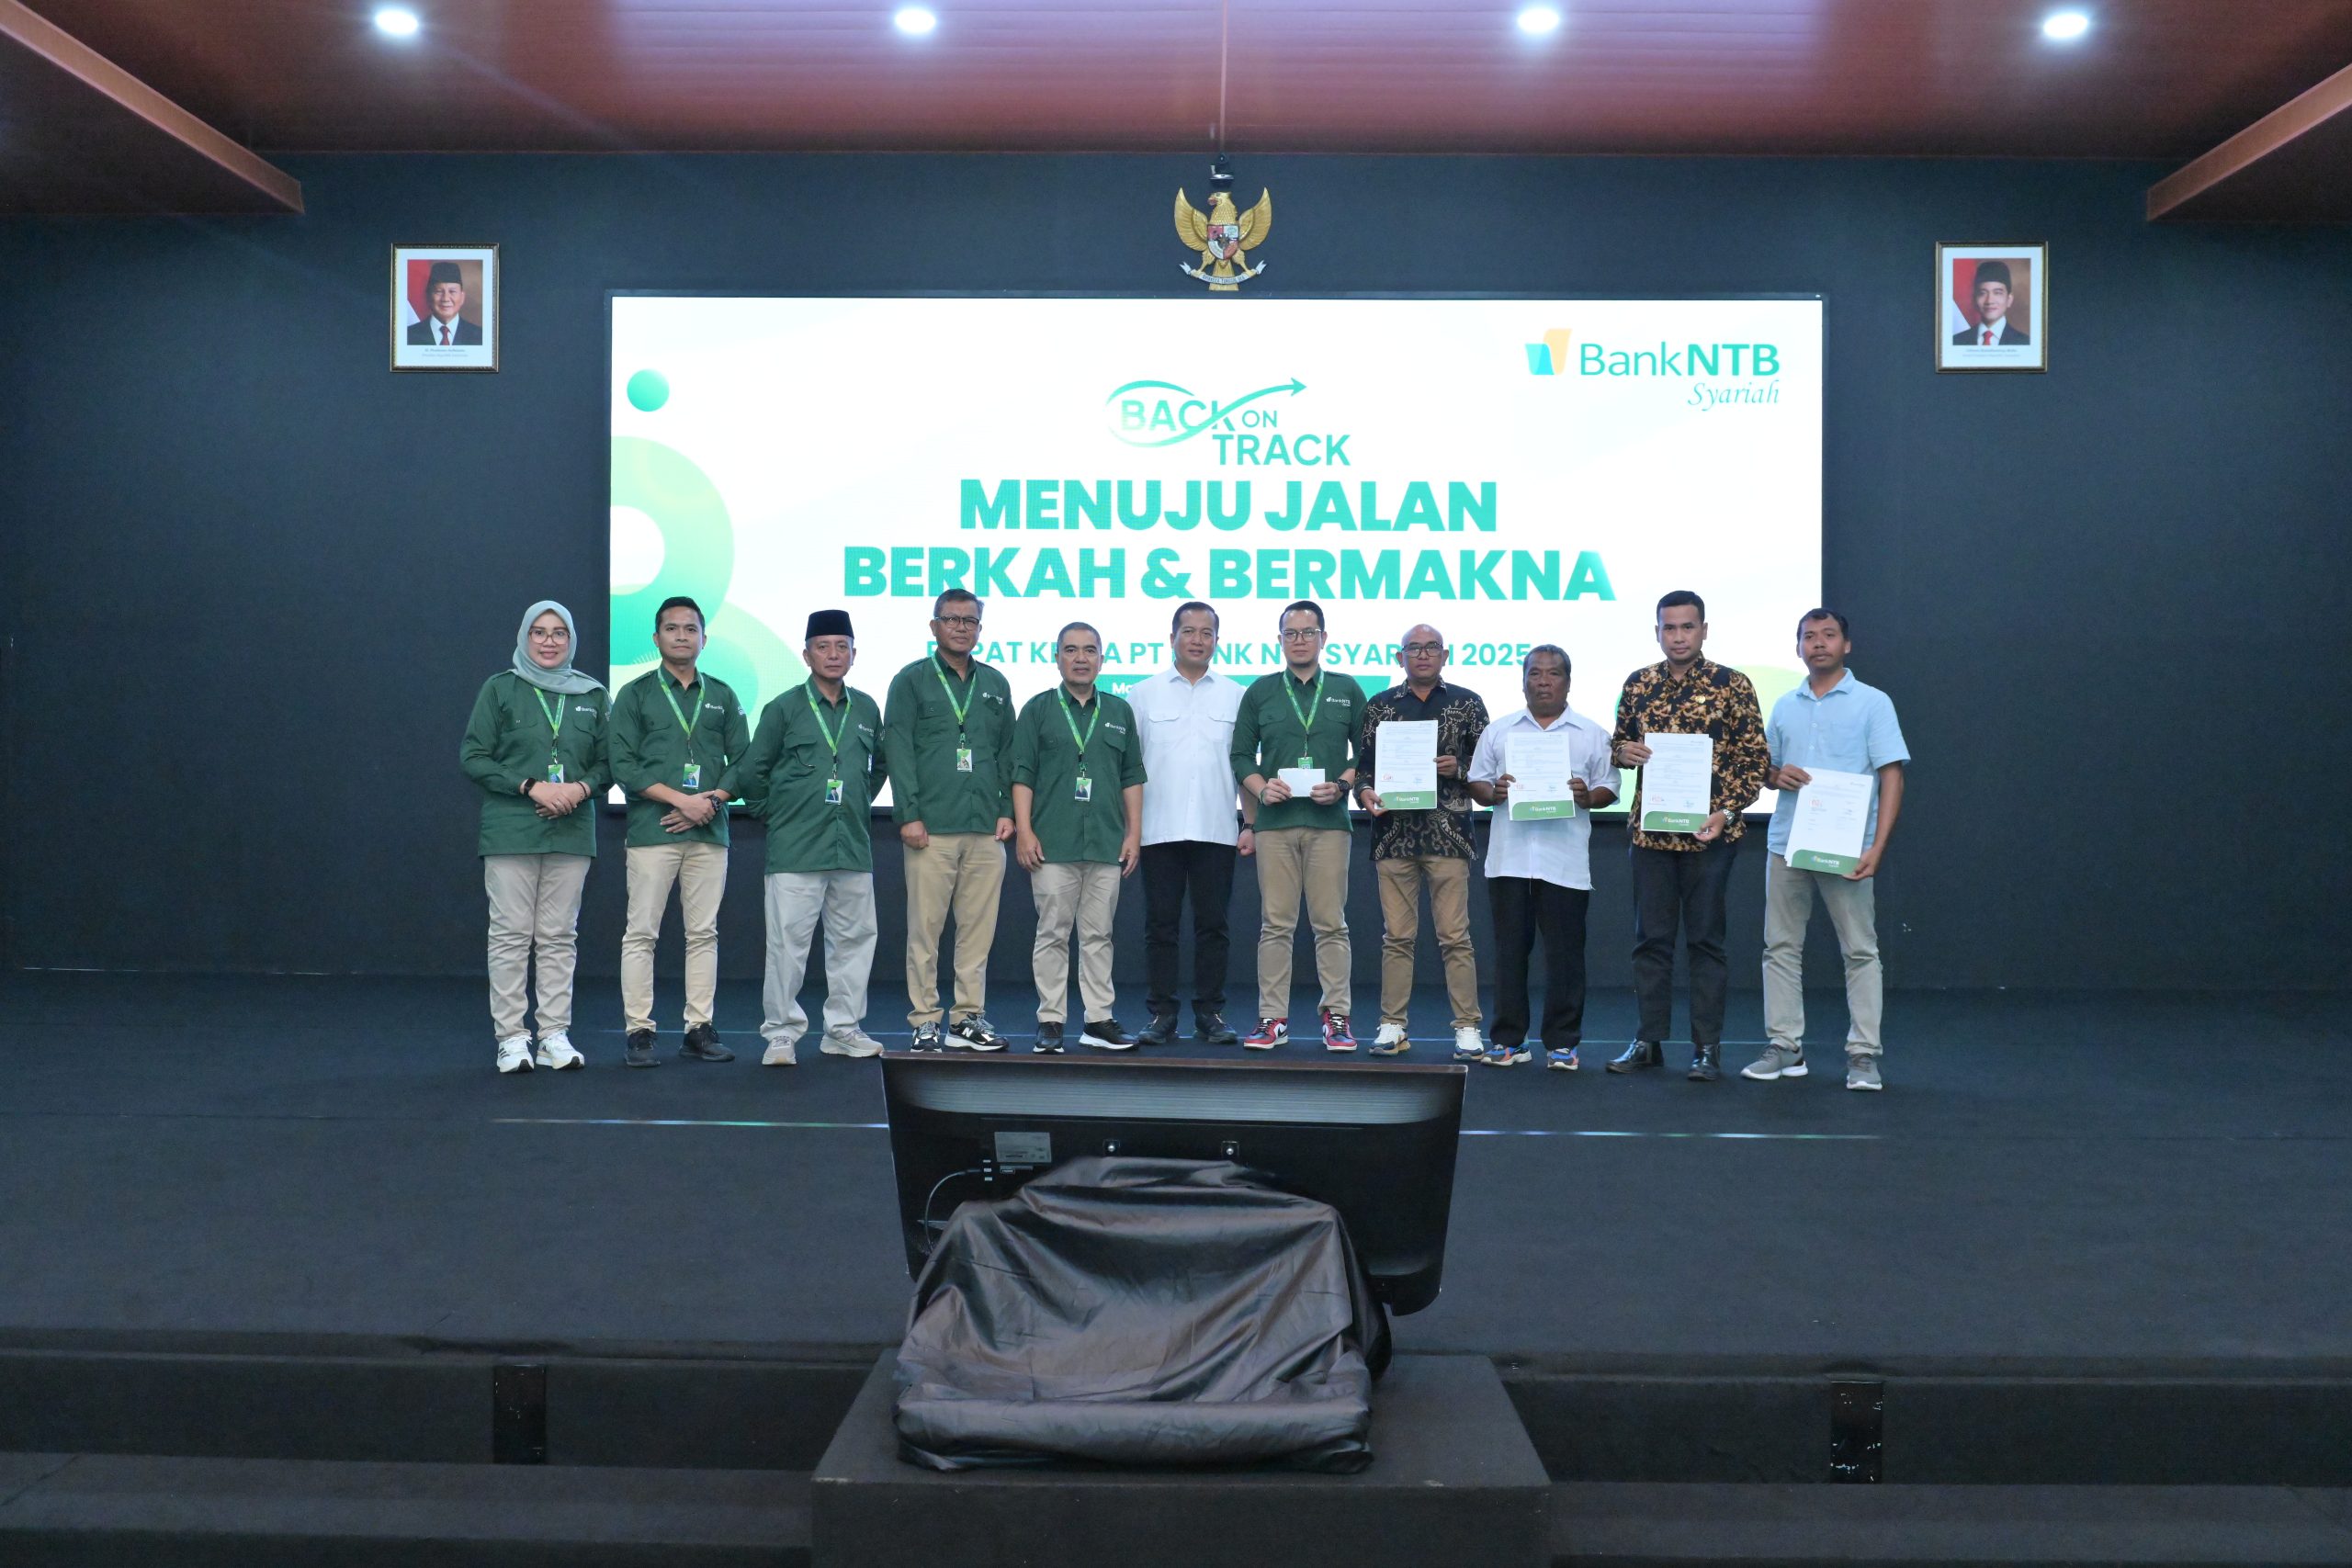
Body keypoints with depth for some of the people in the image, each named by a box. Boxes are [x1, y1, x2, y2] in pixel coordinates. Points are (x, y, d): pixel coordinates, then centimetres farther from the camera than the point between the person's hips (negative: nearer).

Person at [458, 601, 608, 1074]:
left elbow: (608, 761, 11)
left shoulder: (592, 694, 10)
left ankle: (555, 1036, 10)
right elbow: (472, 757, -2)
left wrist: (582, 788, -9)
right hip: (510, 831, -2)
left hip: (572, 833, 3)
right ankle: (511, 1038, 3)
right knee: (510, 934, -3)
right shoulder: (500, 689, 2)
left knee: (560, 937, 4)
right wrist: (531, 786, -12)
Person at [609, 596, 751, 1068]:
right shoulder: (634, 694, 6)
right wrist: (680, 798, -12)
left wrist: (710, 802, -7)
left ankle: (700, 1029, 11)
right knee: (641, 933, -3)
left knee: (704, 934, 5)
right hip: (651, 831, -3)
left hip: (709, 833, 3)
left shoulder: (722, 696, 14)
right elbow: (623, 764, -3)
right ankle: (638, 1032, 3)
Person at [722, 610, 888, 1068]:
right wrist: (773, 814, 6)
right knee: (788, 941, -4)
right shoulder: (784, 708, -1)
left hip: (853, 847, 4)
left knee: (854, 938, 8)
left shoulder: (866, 709, 10)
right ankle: (782, 1034, 5)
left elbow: (878, 767, 25)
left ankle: (843, 1029, 19)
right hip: (795, 850, -4)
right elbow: (750, 771, 3)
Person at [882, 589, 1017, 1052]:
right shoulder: (912, 680, 4)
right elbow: (897, 749, -2)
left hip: (986, 831, 4)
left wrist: (1007, 810, 7)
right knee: (925, 928, -2)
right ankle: (925, 1022, 5)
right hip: (931, 829, -3)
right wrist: (908, 814, -9)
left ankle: (969, 1017, 13)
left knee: (978, 928, 4)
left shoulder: (995, 684, 16)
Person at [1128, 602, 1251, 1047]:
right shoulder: (1143, 695, 8)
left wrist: (1251, 824, 3)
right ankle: (1161, 1015, 9)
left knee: (1212, 925, 4)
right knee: (1160, 924, 3)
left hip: (1216, 831, 1)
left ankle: (1210, 1014, 12)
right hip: (1159, 831, -1)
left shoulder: (1234, 697, 11)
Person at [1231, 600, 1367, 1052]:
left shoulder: (1347, 690, 10)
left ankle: (1336, 1016, 7)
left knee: (1330, 924, 0)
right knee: (1276, 924, 2)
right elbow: (1241, 755, 10)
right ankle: (1272, 1018, 7)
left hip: (1329, 820, -1)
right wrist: (1261, 788, -7)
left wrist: (1342, 785, -8)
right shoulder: (1260, 691, 12)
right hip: (1275, 822, 1)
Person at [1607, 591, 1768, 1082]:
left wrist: (1727, 811, -14)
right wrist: (1621, 751, -6)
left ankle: (1707, 1047, 11)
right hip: (1650, 831, 3)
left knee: (1705, 939, 2)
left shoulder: (1732, 685, -2)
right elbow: (1618, 742, 18)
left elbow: (1755, 757, -2)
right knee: (1650, 938, 8)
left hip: (1709, 832, -3)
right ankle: (1649, 1040, 17)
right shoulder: (1638, 683, 9)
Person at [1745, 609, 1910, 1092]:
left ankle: (1863, 1054, 6)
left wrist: (1878, 846, -15)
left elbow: (1892, 776, -5)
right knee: (1781, 947, 5)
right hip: (1786, 843, 4)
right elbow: (1766, 768, 21)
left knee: (1860, 951, 1)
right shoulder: (1785, 707, 14)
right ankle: (1784, 1046, 12)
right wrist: (1777, 775, -5)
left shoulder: (1872, 702, 1)